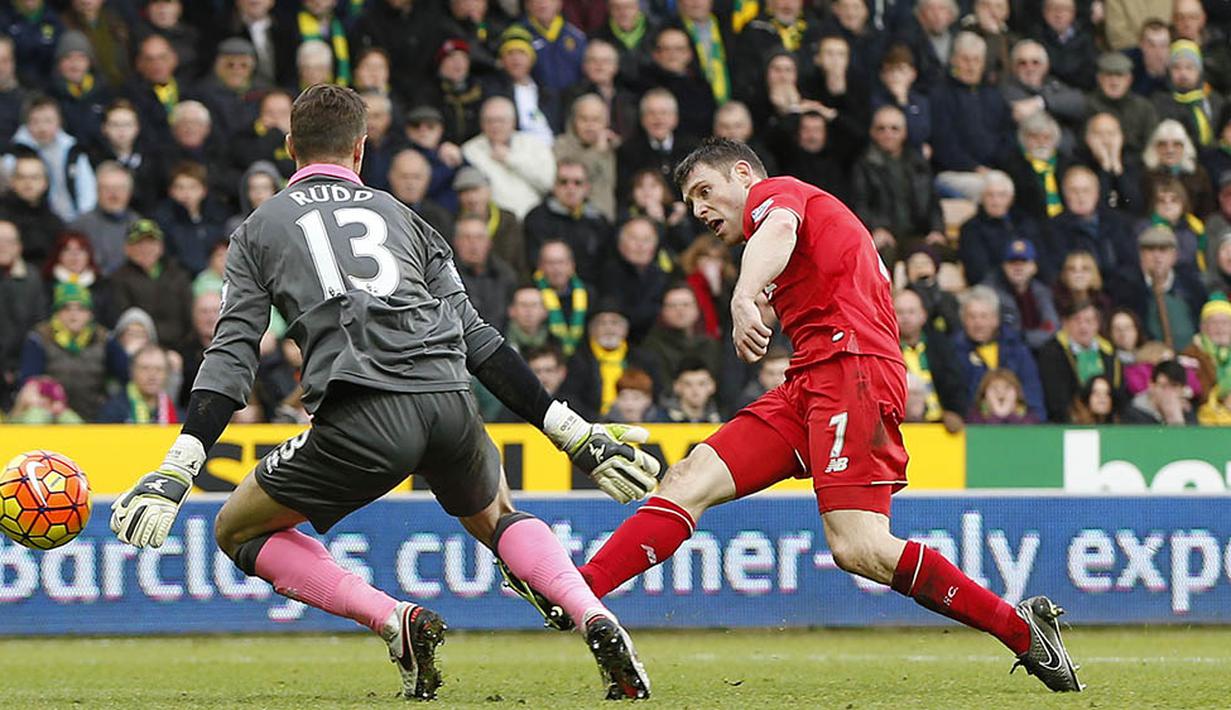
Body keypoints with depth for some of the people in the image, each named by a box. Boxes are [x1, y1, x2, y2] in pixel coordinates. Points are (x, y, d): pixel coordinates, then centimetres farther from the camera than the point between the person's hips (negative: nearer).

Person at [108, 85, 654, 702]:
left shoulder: (260, 228, 20)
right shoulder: (401, 216, 26)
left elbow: (232, 356, 8)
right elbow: (477, 339, 20)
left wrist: (175, 473, 3)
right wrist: (576, 435, 21)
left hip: (360, 418, -4)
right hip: (450, 403, 4)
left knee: (239, 530, 16)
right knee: (495, 517, 33)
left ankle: (397, 621, -5)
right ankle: (598, 622, 5)